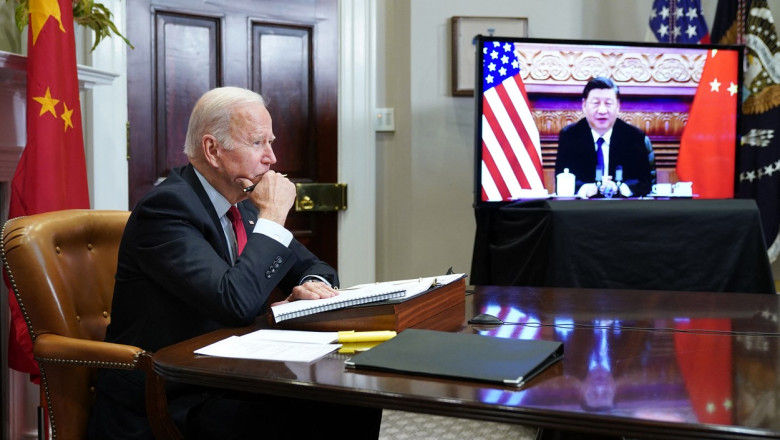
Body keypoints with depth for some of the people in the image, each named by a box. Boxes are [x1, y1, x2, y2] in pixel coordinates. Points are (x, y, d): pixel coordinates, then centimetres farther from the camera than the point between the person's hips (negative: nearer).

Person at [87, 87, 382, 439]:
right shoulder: (167, 206, -18)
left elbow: (312, 267, 18)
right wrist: (272, 218, -18)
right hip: (164, 403, -8)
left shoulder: (244, 202, 8)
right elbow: (235, 303, -30)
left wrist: (312, 285, -7)